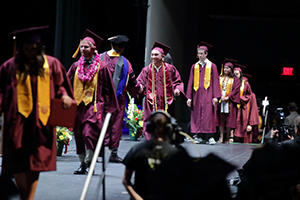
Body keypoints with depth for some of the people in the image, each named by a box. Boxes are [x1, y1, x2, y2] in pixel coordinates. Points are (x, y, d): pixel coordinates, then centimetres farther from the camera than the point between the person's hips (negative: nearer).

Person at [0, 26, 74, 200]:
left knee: (35, 161, -2)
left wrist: (64, 95, -8)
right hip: (18, 119, 0)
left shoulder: (51, 64, 4)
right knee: (17, 161, 2)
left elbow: (60, 85, 11)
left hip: (41, 120, 0)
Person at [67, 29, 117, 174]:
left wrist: (104, 104, -3)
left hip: (93, 105, -5)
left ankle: (88, 163, -6)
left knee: (89, 133, -15)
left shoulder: (101, 67, 0)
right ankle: (82, 163, 16)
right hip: (78, 104, 5)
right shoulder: (76, 66, 12)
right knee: (79, 135, 6)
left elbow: (107, 87, 2)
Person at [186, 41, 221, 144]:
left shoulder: (212, 66, 5)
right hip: (197, 94, 3)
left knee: (208, 114, -9)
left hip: (208, 94, -3)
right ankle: (199, 136, 3)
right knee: (197, 115, 0)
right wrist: (189, 97, 5)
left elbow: (215, 81, 2)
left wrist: (215, 96, -6)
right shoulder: (194, 66, 12)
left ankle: (210, 136, -9)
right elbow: (191, 82, 11)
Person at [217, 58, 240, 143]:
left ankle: (229, 137, 0)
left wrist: (228, 97, -14)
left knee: (229, 119, -4)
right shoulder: (220, 78, 14)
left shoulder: (235, 80, 6)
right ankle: (221, 137, -1)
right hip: (220, 101, 2)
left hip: (229, 101, -2)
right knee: (221, 119, -1)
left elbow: (235, 90, -3)